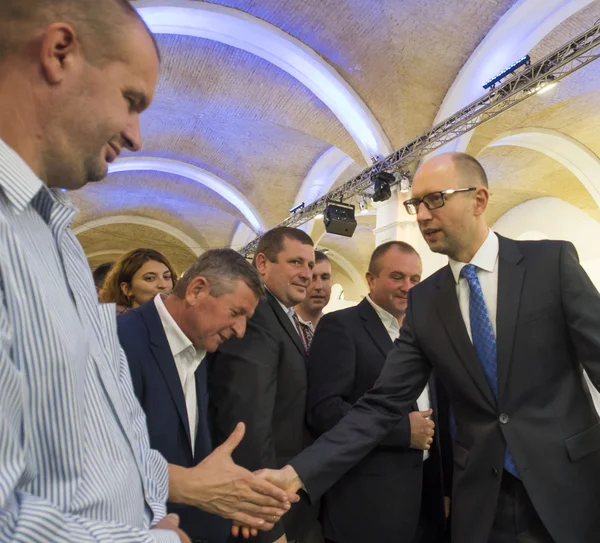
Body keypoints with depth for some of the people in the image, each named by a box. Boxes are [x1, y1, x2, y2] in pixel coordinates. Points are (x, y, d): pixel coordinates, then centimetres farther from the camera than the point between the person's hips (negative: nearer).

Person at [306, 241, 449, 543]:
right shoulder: (340, 326, -12)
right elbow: (323, 410, -22)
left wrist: (445, 484, 13)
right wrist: (403, 429, -18)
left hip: (425, 490, 7)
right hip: (368, 500, -7)